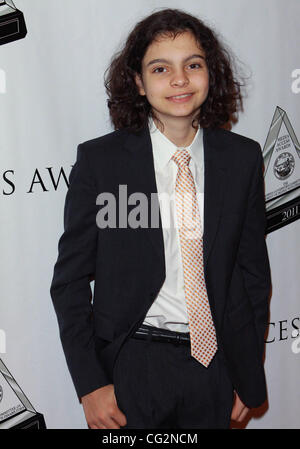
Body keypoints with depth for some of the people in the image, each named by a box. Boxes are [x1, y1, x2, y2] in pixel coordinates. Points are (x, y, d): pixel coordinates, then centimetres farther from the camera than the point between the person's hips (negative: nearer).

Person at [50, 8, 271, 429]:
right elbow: (70, 279, -4)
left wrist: (249, 376, 7)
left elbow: (253, 270, 6)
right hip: (132, 365, -2)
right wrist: (90, 384, -8)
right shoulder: (99, 159, -7)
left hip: (217, 363, 3)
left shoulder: (243, 158, -1)